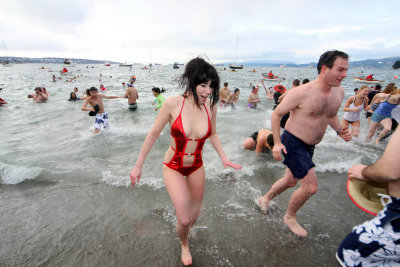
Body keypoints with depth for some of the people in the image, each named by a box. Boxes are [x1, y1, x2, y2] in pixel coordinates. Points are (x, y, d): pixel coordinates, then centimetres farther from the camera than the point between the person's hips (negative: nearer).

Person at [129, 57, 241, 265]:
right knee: (184, 219, -6)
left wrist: (224, 158, -2)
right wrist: (138, 166, -5)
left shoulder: (210, 106, -12)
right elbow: (153, 134, -10)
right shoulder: (173, 104, -22)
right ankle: (184, 244, 33)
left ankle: (184, 231, 58)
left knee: (194, 217, 18)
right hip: (174, 167, -3)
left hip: (196, 167, 4)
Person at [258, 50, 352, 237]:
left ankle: (265, 198, 47)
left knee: (290, 181, 20)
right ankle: (290, 217, 21)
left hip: (309, 146, 8)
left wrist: (339, 130, -1)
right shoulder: (302, 92, -21)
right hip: (292, 143, -8)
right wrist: (277, 142, -18)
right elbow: (276, 114, -13)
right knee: (311, 187, -7)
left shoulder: (339, 92, 3)